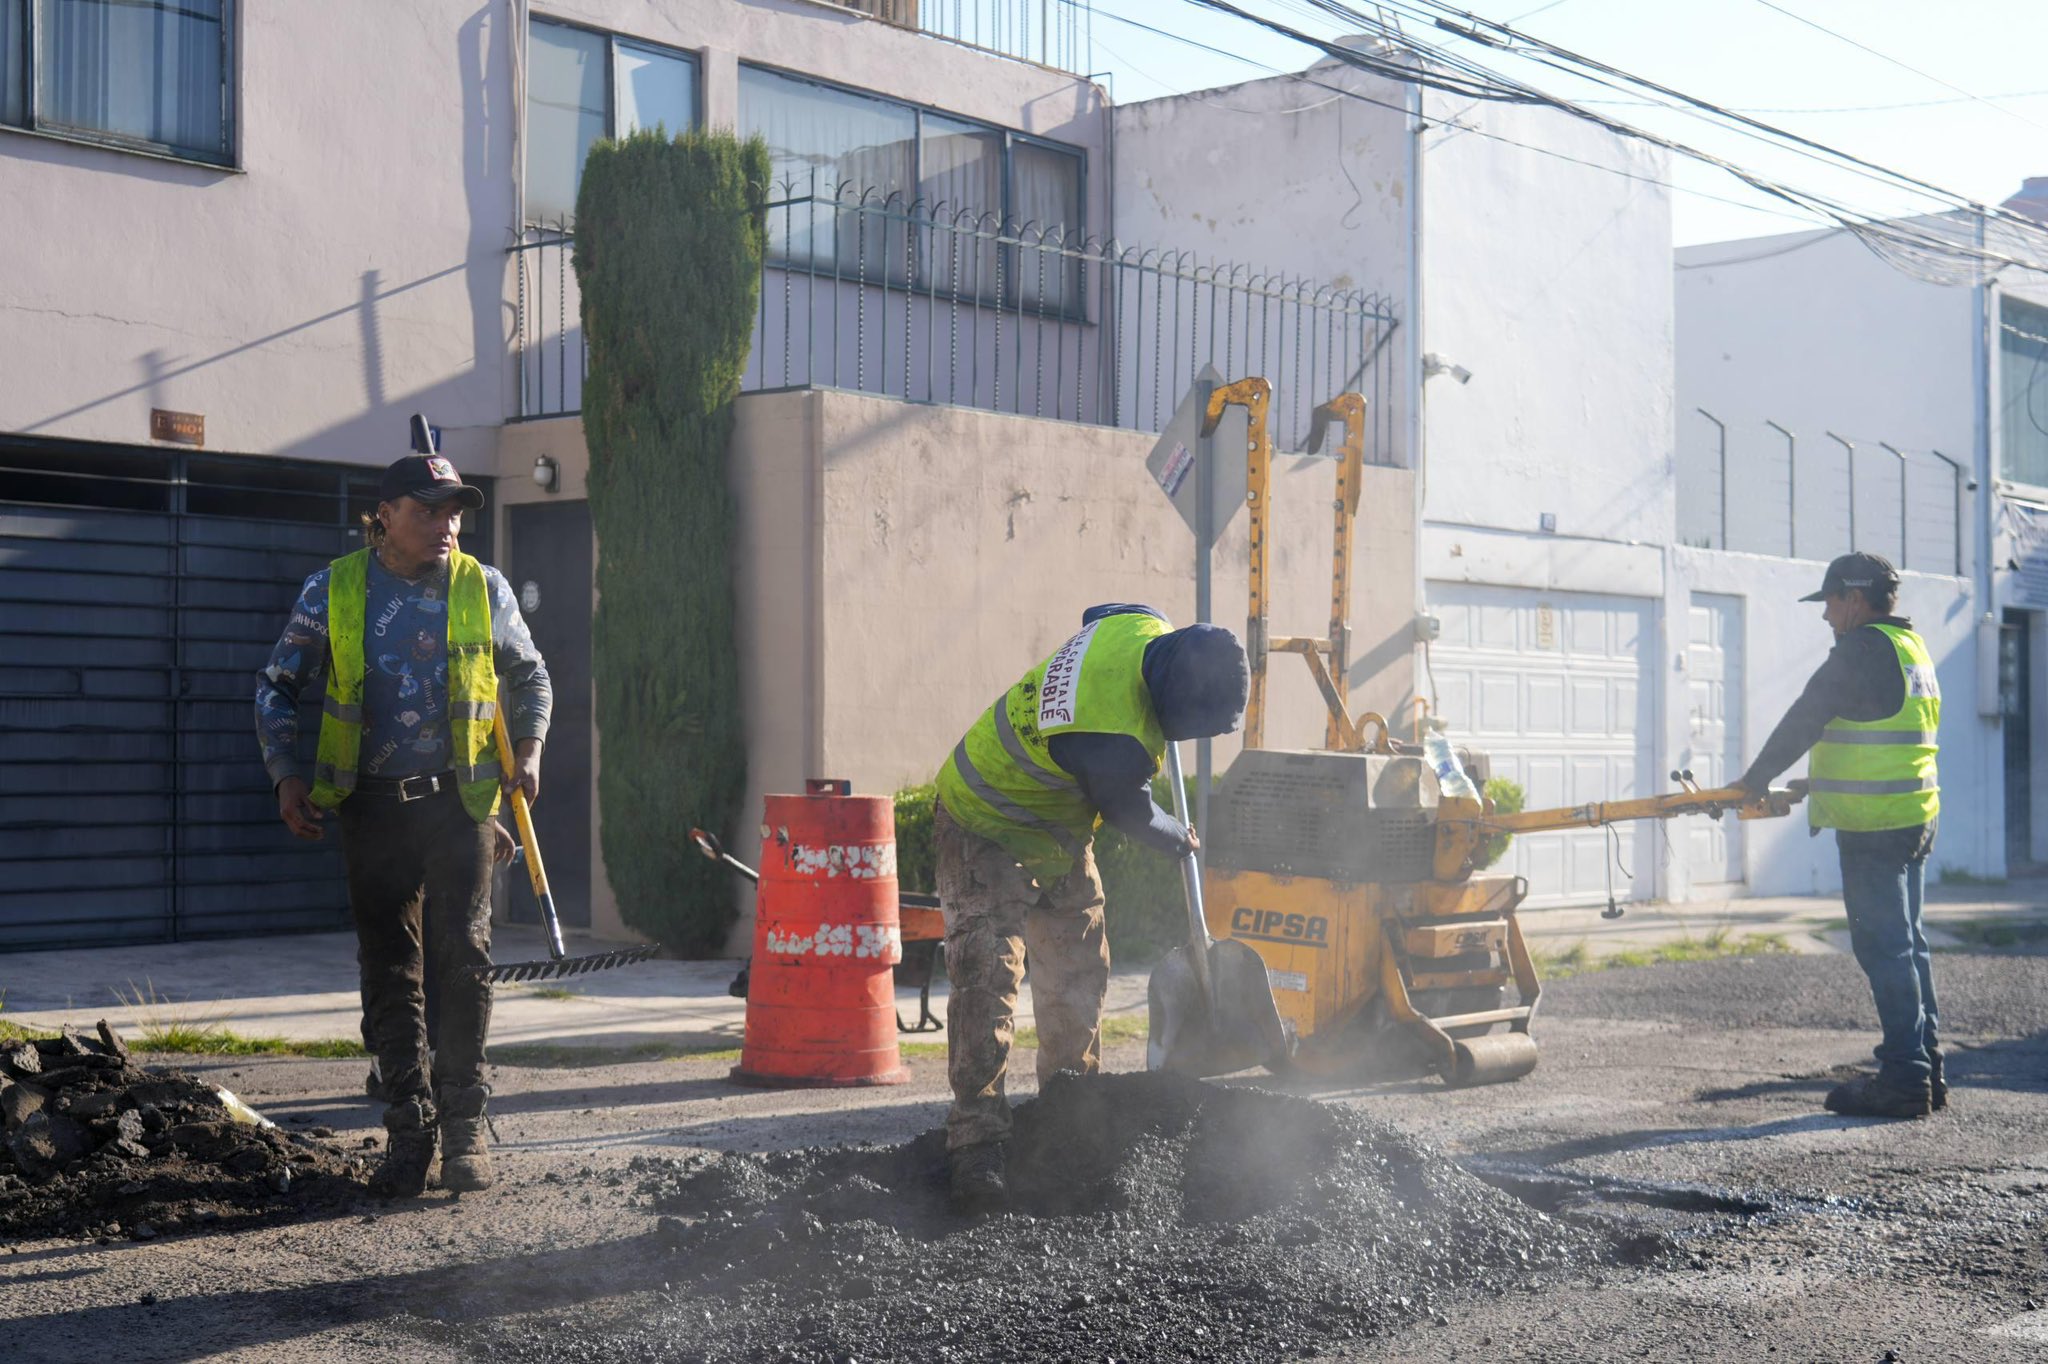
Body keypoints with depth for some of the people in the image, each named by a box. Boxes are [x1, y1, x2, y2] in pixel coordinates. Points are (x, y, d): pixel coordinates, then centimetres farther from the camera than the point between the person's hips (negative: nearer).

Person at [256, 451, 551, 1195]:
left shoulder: (483, 588, 3)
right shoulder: (332, 590, 1)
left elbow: (530, 675, 19)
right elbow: (276, 688, 9)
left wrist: (528, 749, 4)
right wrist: (286, 776, -2)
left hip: (457, 803, 0)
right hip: (373, 806, 1)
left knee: (463, 956, -8)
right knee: (389, 972, 4)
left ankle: (464, 1126, 2)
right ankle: (410, 1130, 13)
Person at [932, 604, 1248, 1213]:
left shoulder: (1147, 627, -16)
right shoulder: (1112, 737, -39)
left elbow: (1097, 613, 11)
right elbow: (1130, 811, -17)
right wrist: (1180, 840, 5)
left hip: (1059, 841, 10)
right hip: (986, 837, -9)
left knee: (1079, 973, 14)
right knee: (986, 985, -17)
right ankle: (975, 1148, -16)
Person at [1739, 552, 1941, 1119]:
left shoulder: (1864, 649, -13)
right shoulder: (1912, 647, 17)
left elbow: (1805, 720, -11)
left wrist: (1755, 780, -1)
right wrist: (1815, 785, 24)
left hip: (1873, 827, -10)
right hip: (1915, 817, 10)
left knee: (1885, 948, -7)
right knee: (1906, 943, 14)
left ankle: (1904, 1078, -6)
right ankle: (1925, 1069, 18)